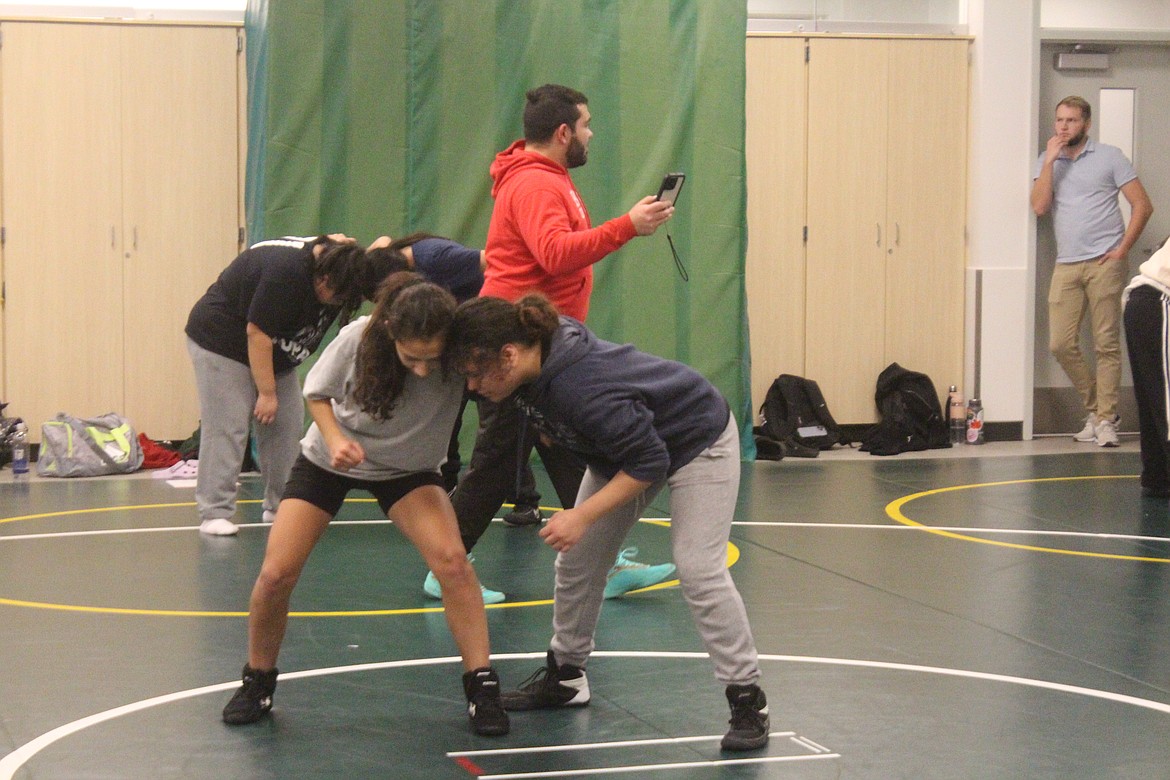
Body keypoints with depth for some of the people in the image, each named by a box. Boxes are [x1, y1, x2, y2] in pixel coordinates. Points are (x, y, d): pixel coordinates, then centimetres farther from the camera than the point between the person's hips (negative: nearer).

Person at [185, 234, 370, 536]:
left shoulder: (331, 257, -10)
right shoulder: (285, 271, -34)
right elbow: (257, 332, -29)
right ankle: (214, 513, -9)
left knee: (288, 427, 3)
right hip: (221, 342, -8)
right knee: (226, 428, -11)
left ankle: (281, 505, 11)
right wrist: (267, 392, -22)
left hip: (272, 354, 8)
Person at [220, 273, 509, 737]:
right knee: (275, 575, -9)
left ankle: (481, 684, -10)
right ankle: (257, 682, 16)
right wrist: (335, 438, -25)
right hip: (329, 459, 0)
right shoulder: (357, 339, -28)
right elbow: (317, 393, -11)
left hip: (407, 471, 0)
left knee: (452, 561, -24)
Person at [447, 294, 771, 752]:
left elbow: (647, 461, -34)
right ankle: (565, 677, 22)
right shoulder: (538, 358, -19)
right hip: (626, 445, 9)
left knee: (697, 568, -18)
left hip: (695, 440, -8)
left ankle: (747, 700, -8)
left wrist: (583, 516, -33)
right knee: (577, 561, 7)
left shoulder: (580, 388, -43)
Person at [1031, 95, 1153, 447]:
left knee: (1107, 345, -4)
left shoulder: (1109, 157, 5)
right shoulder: (1046, 162, 14)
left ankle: (1105, 419, 1)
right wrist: (1051, 159, -5)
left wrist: (1122, 249, -7)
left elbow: (1143, 205, 1)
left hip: (1104, 264, -3)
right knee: (1061, 344, -3)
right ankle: (1094, 408, 14)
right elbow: (1040, 206, -3)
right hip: (1066, 266, 3)